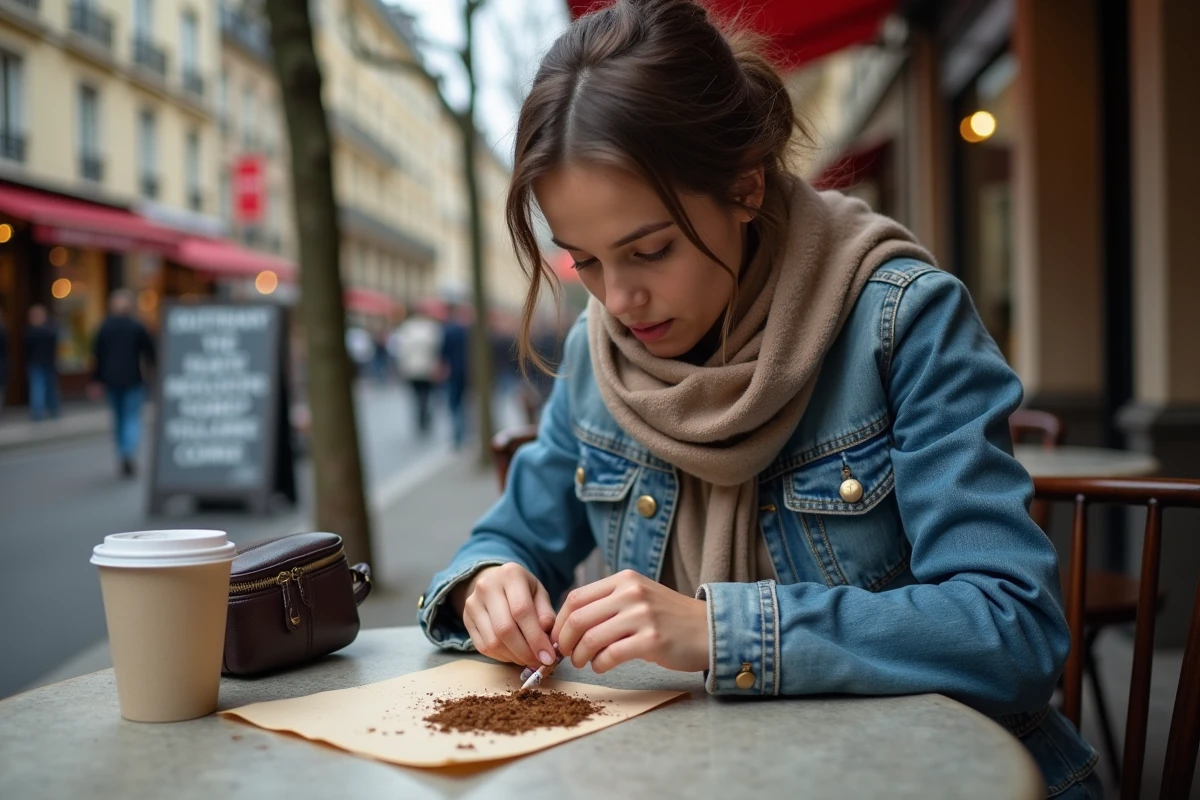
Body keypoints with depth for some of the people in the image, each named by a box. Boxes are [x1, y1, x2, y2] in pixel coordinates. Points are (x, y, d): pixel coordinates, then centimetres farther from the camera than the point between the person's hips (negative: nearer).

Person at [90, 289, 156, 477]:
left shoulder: (104, 327, 3)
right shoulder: (137, 327, -5)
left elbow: (97, 355, 3)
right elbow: (150, 351, 1)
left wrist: (96, 381, 7)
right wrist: (149, 363, 23)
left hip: (111, 379, 3)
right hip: (132, 379, -3)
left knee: (118, 418, 14)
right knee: (132, 417, 0)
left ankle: (122, 458, 15)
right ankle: (129, 452, -23)